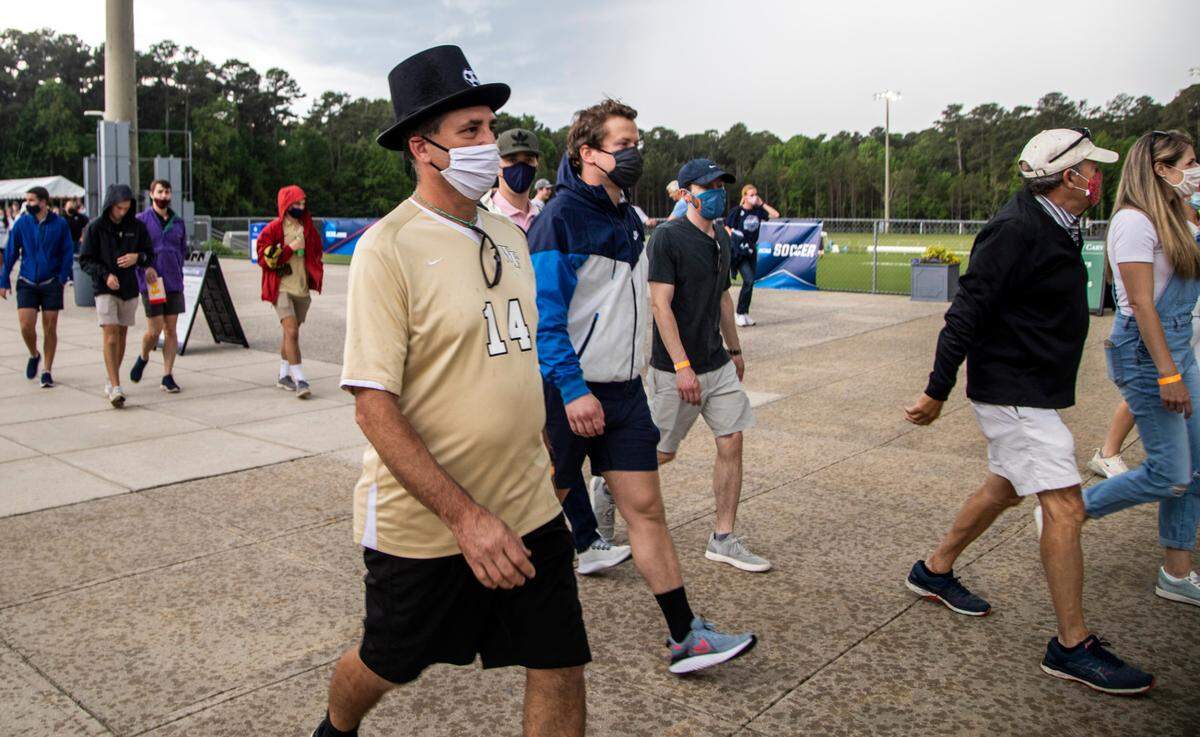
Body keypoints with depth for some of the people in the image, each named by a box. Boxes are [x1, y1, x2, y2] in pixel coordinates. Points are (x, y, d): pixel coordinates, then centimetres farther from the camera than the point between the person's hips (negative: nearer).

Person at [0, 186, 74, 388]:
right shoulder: (22, 223, 0)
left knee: (50, 329, 3)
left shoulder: (60, 224, -4)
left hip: (51, 283, -1)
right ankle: (34, 355, 22)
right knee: (26, 326, -8)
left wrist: (63, 277, -12)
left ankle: (47, 371, 15)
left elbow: (67, 252, 1)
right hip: (27, 283, 1)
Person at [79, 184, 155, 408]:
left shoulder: (137, 226, 3)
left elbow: (149, 254, 8)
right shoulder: (95, 227, -4)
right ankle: (115, 388, -16)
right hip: (105, 289, -4)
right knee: (110, 336, -12)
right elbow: (85, 261, -3)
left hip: (129, 288, 4)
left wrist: (138, 257, -14)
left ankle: (111, 381, 24)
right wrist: (105, 275, -18)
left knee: (122, 335, 10)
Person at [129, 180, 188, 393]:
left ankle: (168, 376, 9)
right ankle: (143, 357, 27)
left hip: (174, 284, 4)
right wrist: (146, 271, -11)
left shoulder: (178, 222, 11)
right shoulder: (141, 219, -2)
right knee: (154, 330, -4)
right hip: (150, 284, -4)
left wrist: (177, 270, 11)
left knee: (171, 330, 3)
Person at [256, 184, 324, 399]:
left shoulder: (308, 228, 11)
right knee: (292, 331, -16)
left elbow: (317, 252, 24)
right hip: (282, 288, -5)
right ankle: (299, 379, -18)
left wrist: (316, 276, 12)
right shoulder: (273, 229, -5)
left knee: (290, 332, 14)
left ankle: (284, 375, 26)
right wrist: (290, 248, -15)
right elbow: (264, 258, -9)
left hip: (303, 288, 5)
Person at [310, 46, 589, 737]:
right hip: (423, 522, -5)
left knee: (560, 671, 7)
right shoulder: (389, 246, -15)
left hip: (529, 510, 5)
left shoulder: (510, 235, 6)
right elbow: (374, 406, -19)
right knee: (386, 666, 18)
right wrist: (465, 516, -24)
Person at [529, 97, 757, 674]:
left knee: (646, 508, 6)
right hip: (570, 393, -7)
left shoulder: (626, 217, 12)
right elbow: (544, 315, -19)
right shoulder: (561, 218, -14)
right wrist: (573, 389, -25)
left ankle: (684, 636, 12)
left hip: (623, 390, 7)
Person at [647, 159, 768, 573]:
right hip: (675, 368, -7)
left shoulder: (721, 237, 11)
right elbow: (660, 305, -19)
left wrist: (734, 350, 23)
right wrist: (682, 367, -23)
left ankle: (723, 540, 13)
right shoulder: (667, 238, -13)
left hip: (718, 364, 7)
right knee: (661, 453, 4)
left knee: (731, 443, 3)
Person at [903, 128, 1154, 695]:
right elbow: (966, 313, -22)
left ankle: (934, 571, 37)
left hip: (1031, 390, 11)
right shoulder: (1017, 230, -20)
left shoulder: (1053, 226, 10)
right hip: (1014, 393, -11)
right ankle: (1072, 647, 3)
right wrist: (937, 391, -20)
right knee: (1064, 508, -8)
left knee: (1005, 488, 21)